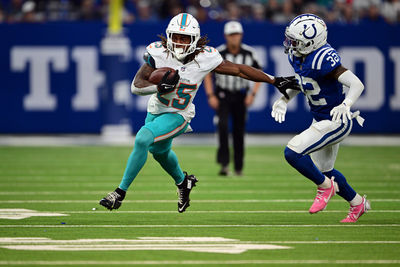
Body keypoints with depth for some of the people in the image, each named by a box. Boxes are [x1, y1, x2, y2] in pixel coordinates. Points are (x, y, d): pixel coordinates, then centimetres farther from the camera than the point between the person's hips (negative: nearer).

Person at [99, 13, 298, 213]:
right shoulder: (158, 53, -20)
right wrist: (159, 87, -38)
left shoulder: (205, 58, -21)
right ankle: (182, 181, 61)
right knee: (159, 151, 28)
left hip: (177, 116, -4)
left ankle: (121, 192, -17)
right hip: (155, 110, 4)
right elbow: (136, 86, -19)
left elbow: (239, 70, -11)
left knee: (142, 139, -27)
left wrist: (274, 81, -8)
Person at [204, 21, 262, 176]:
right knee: (223, 125, -22)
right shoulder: (218, 53, -11)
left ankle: (238, 167, 18)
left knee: (239, 131, 5)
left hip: (240, 97, 2)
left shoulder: (248, 53, -7)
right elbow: (207, 74, -1)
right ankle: (224, 163, -24)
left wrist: (253, 94, -7)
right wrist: (210, 96, -10)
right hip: (222, 96, -2)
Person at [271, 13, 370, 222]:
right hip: (320, 120, 10)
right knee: (324, 170, 22)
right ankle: (358, 203, 42)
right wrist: (285, 99, 8)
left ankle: (325, 186, 4)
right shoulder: (297, 56, -3)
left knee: (293, 152, -19)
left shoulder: (323, 59, -30)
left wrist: (346, 105, -50)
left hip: (337, 122, -10)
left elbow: (357, 84, -34)